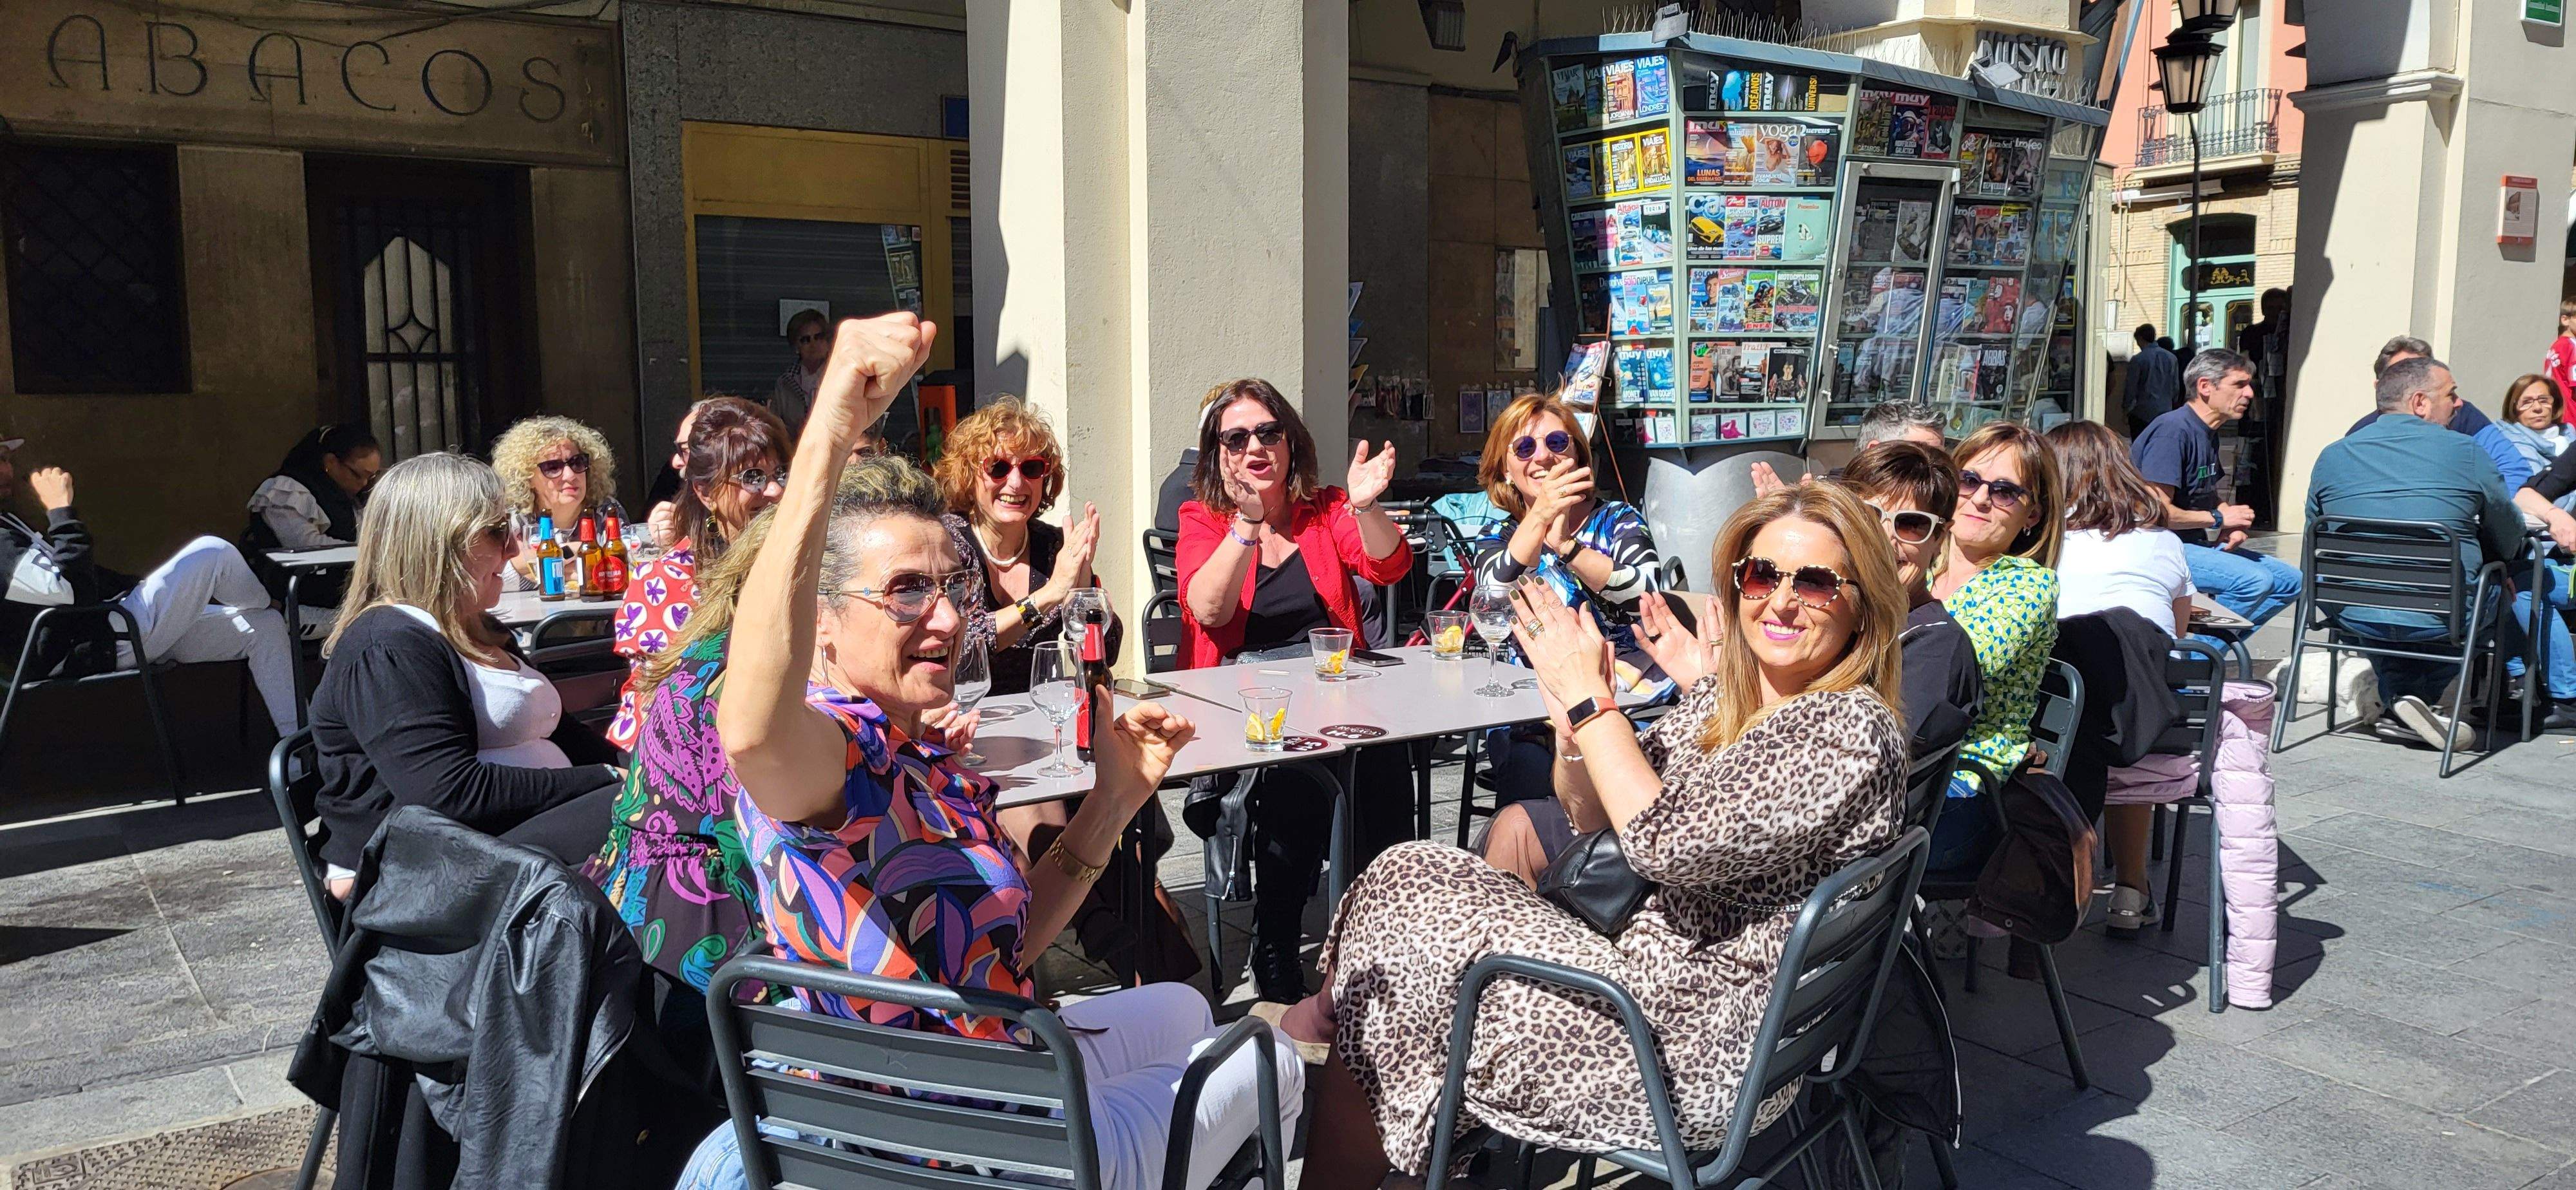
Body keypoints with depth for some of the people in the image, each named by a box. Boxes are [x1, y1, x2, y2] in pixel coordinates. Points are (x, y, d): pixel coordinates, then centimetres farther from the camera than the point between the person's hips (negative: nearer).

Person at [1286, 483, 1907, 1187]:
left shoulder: (1853, 730, -18)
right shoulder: (1726, 693, 7)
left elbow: (1670, 845, -26)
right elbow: (1597, 819, 9)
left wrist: (1593, 700, -19)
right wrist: (1571, 719, -10)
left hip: (1705, 1046, -8)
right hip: (1656, 962, 8)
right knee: (1409, 877, -1)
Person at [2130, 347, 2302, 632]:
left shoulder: (2209, 433, 15)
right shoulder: (2172, 430, -17)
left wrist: (2233, 526, 5)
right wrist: (2218, 519, -11)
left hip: (2196, 543, 11)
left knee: (2289, 580, 9)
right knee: (2255, 580, -26)